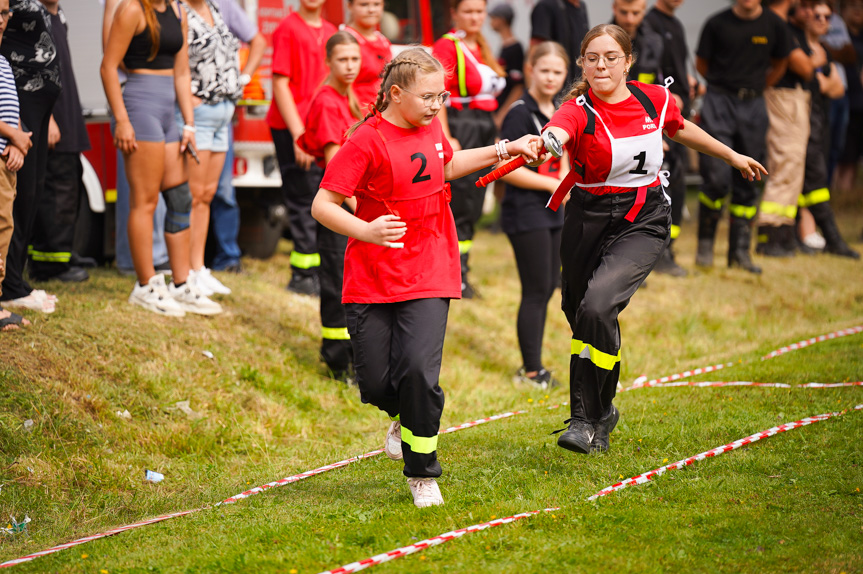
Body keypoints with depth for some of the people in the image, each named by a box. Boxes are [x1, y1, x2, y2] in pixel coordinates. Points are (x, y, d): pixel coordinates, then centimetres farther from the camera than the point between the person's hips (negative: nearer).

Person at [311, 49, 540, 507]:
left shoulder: (430, 126, 6)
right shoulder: (366, 142, -14)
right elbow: (322, 205, -17)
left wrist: (504, 150, 24)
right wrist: (365, 231, -33)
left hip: (427, 276, 3)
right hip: (371, 279, -3)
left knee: (418, 370, -15)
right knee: (375, 383, -1)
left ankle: (423, 475, 2)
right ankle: (404, 416, 37)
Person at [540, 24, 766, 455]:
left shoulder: (655, 99, -1)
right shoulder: (578, 111, -13)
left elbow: (680, 129, 22)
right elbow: (555, 133, -37)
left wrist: (732, 156, 35)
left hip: (643, 223, 0)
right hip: (589, 220, 0)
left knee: (597, 304, -23)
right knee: (582, 316, 10)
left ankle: (587, 419, -14)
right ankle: (602, 411, 36)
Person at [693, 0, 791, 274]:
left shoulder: (774, 25, 2)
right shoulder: (717, 24, -4)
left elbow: (779, 66, 17)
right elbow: (701, 64, 9)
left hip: (754, 106, 2)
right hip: (719, 103, -2)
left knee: (747, 181, 4)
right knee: (717, 177, -11)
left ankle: (740, 251, 10)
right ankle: (705, 242, 7)